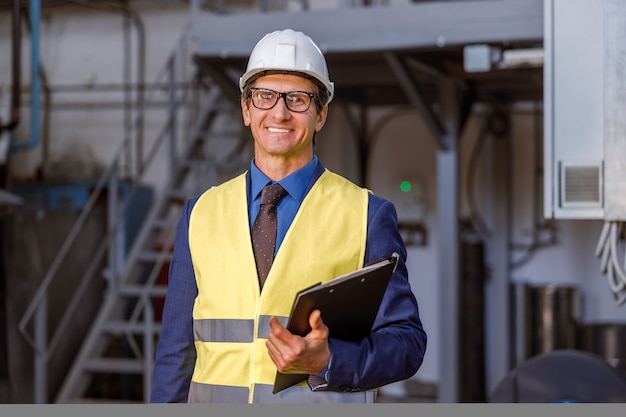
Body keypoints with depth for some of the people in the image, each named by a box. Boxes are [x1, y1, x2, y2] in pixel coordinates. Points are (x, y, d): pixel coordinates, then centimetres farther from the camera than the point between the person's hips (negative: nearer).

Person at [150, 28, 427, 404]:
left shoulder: (368, 215, 4)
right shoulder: (201, 213, 13)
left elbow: (408, 343, 1)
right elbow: (176, 348, 13)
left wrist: (327, 360, -15)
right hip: (216, 398, 3)